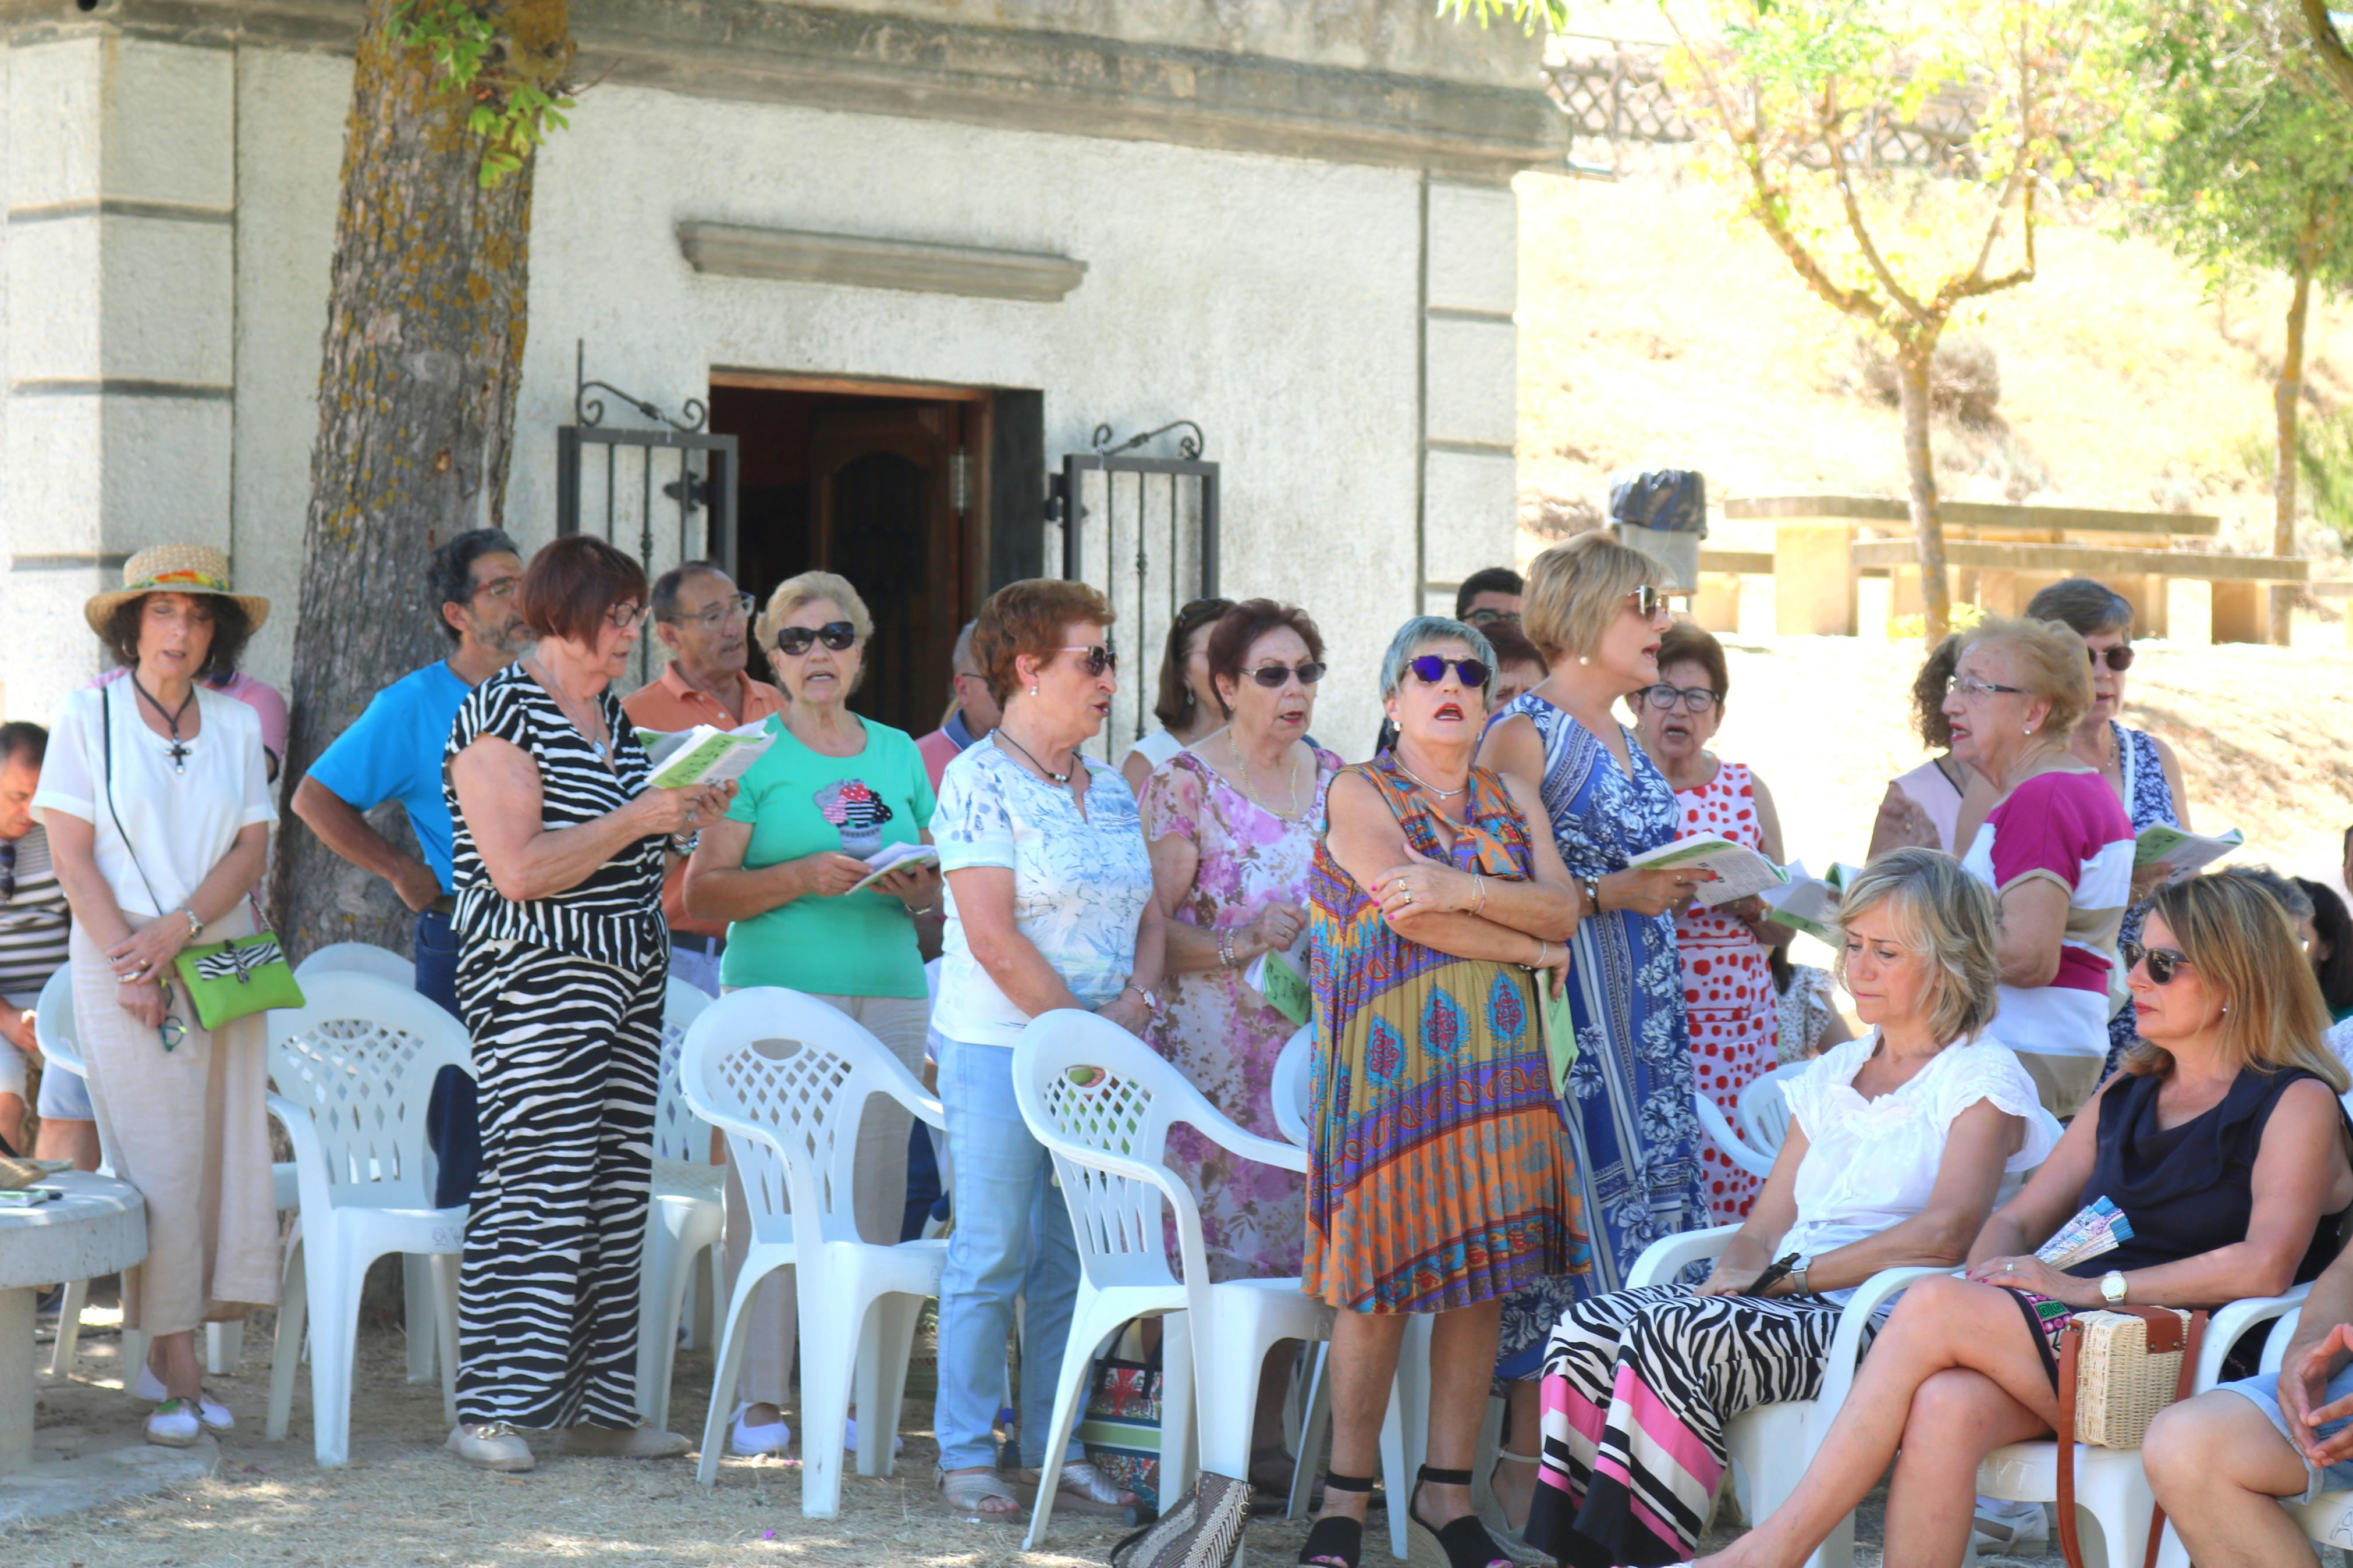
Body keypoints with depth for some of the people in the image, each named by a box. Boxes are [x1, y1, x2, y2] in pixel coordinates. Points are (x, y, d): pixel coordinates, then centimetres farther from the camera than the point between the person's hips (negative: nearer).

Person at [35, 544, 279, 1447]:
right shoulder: (88, 719, 1)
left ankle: (166, 1350, 7)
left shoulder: (236, 726, 9)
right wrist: (127, 962, -12)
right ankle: (180, 1377, -7)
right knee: (159, 1160, -7)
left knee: (224, 1153, -2)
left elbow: (252, 849, 3)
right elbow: (71, 854, -3)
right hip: (121, 961, -3)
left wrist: (178, 931, -12)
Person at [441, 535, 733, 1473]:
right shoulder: (500, 713, -10)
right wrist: (637, 818, -20)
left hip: (629, 975, 9)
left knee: (617, 1187, 7)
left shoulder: (611, 715, 16)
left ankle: (593, 1404, 12)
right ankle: (490, 1408, -8)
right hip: (535, 977, -9)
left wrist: (687, 818, 8)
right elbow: (520, 870, -19)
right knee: (532, 1184, -11)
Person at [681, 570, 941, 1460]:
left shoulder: (898, 754, 16)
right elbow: (700, 894, -3)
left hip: (888, 999, 4)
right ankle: (757, 1398, -2)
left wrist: (915, 886, -2)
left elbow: (938, 891, 21)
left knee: (870, 1198, 0)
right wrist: (802, 877, -15)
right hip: (776, 995, -4)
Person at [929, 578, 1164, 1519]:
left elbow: (1147, 914, 16)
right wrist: (1083, 1027, -12)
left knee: (1073, 1259, 7)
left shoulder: (1110, 789, 14)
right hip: (999, 1046, -6)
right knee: (994, 1256, -3)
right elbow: (993, 937, -15)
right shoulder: (980, 782, -8)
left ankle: (1056, 1448, 14)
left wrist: (1137, 1002, -3)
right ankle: (965, 1455, 5)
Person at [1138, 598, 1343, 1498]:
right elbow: (1151, 923, -7)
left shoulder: (1334, 782, 14)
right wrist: (1238, 946, -20)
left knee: (1287, 1236, 3)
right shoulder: (1186, 784, -2)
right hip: (1213, 1044, -5)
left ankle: (1268, 1442, 10)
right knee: (1211, 1240, -9)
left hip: (1312, 1040, 5)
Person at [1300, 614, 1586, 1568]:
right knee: (1381, 1281, -6)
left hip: (1498, 1060, 5)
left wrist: (1469, 890, -15)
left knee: (1482, 1277, 3)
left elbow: (1566, 907, 2)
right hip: (1395, 1061, -5)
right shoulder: (1359, 794, 2)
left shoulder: (1512, 800, 17)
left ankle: (1447, 1492, 11)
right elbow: (1410, 914, -11)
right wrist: (1530, 946, -2)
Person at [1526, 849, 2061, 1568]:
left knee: (1673, 1336, -32)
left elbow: (1944, 1235, -13)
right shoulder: (1831, 1076, 24)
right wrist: (1729, 1279, -3)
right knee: (1588, 1328, -20)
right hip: (1790, 1309, 7)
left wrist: (1789, 1276, -15)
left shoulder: (1984, 1077, 1)